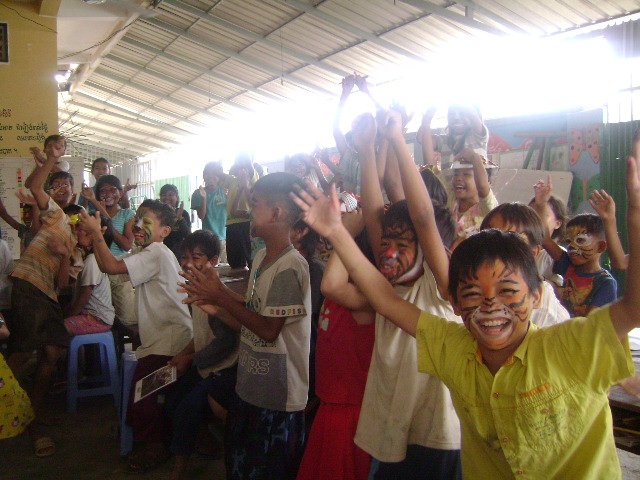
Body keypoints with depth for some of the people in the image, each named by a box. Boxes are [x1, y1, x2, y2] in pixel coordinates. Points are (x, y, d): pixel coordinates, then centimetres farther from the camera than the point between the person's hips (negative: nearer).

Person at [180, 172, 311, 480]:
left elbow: (268, 329, -23)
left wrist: (221, 297, -17)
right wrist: (214, 294, -2)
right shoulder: (262, 257, 6)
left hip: (277, 399, -9)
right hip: (251, 386, 9)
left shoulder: (291, 267, -24)